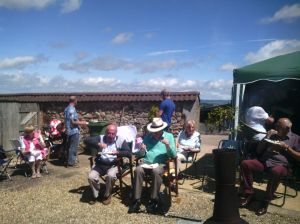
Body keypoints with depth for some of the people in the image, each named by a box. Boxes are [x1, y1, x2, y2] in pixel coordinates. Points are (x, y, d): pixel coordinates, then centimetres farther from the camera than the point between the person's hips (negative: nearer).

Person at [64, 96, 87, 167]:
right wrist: (82, 123, -10)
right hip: (74, 131, -10)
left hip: (69, 131, 10)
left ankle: (70, 161, 25)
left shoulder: (66, 109, 12)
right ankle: (71, 163, 3)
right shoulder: (72, 109, -18)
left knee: (70, 147, 17)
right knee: (73, 147, -2)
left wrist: (79, 121, 23)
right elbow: (73, 122, -22)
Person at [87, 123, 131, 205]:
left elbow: (129, 153, -8)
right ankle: (96, 195, 8)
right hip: (100, 164, 3)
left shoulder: (121, 140, 0)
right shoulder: (101, 138, 5)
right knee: (91, 177, -21)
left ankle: (107, 195, -3)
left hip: (113, 165, -2)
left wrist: (117, 152, -24)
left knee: (110, 176, -32)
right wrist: (98, 144, -22)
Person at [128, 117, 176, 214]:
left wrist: (168, 145, -18)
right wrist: (142, 150, -9)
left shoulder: (169, 136, 6)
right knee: (138, 170, -29)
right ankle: (137, 200, -21)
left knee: (156, 172, -35)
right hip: (146, 162, 2)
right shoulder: (148, 136, 13)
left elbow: (173, 155, -2)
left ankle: (154, 200, -19)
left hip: (160, 164, -2)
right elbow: (141, 155, 13)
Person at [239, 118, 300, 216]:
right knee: (245, 163, -23)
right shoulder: (273, 136, 23)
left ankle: (266, 201, -26)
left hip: (281, 165, -4)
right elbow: (259, 151, 20)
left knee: (276, 171, -41)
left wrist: (286, 147, -6)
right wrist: (267, 137, 8)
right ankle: (249, 194, -13)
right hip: (264, 161, 4)